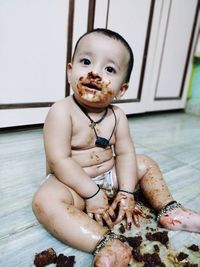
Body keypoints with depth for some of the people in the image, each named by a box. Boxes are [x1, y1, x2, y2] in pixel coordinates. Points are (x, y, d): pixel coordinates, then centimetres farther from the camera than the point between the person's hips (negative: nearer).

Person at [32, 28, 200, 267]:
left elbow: (125, 153, -4)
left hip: (110, 176, 5)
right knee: (45, 201, -33)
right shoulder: (62, 111, -21)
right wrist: (92, 193, -23)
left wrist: (126, 193, -14)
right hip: (74, 183, -5)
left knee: (146, 164, 7)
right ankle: (105, 244, -37)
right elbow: (59, 161, -24)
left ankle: (170, 211, 12)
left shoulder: (117, 116, -5)